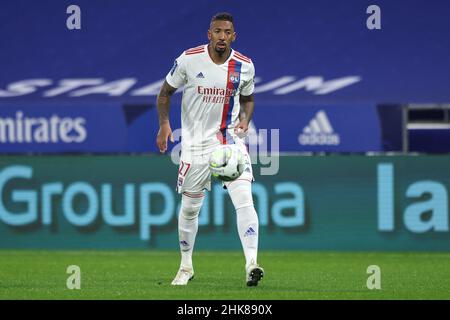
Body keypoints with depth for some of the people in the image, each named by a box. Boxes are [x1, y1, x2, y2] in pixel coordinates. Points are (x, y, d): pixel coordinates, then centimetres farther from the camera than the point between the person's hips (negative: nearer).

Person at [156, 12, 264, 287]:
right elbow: (166, 92, 4)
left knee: (244, 199, -18)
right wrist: (164, 124, -9)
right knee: (190, 207, 9)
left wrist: (245, 119, -5)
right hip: (195, 141, 0)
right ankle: (186, 266, 27)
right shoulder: (189, 59, -8)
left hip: (230, 138, 0)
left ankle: (251, 264, -22)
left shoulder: (244, 66, -3)